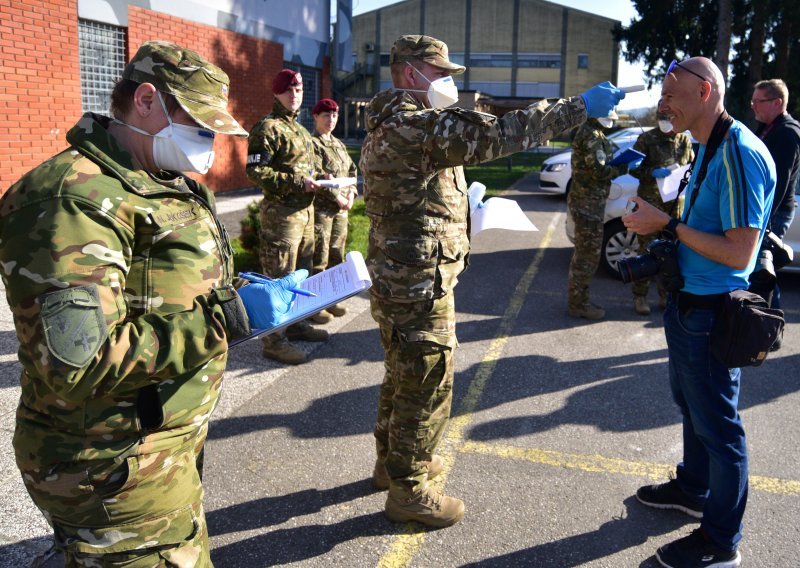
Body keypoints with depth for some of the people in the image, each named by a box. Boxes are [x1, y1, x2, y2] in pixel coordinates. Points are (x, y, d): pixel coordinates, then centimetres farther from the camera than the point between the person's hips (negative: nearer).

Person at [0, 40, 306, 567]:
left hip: (173, 441, 10)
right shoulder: (74, 201, -23)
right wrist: (228, 315, -27)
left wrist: (245, 292, 1)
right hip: (120, 471, -9)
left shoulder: (171, 186, 9)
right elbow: (79, 366, -31)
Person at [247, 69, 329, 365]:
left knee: (302, 271, 17)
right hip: (281, 211, -9)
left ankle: (296, 323, 32)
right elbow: (255, 170, -17)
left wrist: (315, 180, 8)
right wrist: (296, 182, -21)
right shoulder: (268, 128, -9)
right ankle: (273, 341, -2)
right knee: (280, 276, -7)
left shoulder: (300, 129, 20)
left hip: (306, 209, 9)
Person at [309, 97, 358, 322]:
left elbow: (351, 170, 17)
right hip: (320, 208, -8)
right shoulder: (312, 143, -7)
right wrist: (337, 197, -17)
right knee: (319, 259, -4)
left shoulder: (338, 144, 18)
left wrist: (351, 194, 0)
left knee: (336, 256, 13)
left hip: (341, 209, 8)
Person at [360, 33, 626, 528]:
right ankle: (408, 491, 16)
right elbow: (496, 134, -29)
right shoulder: (416, 125, -21)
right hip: (420, 286, -11)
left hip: (399, 278, 11)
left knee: (404, 377, 23)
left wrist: (460, 197, 15)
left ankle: (393, 461, 40)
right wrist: (578, 107, -25)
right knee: (426, 387, 1)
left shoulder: (390, 125, 15)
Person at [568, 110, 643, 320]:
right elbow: (599, 171, -20)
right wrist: (625, 168, -8)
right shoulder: (591, 135, -16)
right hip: (588, 204, -11)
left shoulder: (592, 132, 16)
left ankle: (576, 300, 26)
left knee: (583, 253, 17)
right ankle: (578, 304, 4)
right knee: (587, 255, -4)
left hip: (587, 202, 11)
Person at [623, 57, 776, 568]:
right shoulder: (708, 147, 9)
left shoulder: (739, 154, -22)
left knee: (717, 423, 4)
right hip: (688, 301, 10)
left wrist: (669, 225, -21)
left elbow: (738, 253, -26)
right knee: (691, 403, 24)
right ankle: (693, 489, 46)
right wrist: (658, 220, 5)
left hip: (712, 313, -10)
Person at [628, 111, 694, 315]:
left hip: (676, 202, 4)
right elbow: (634, 168, -1)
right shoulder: (647, 139, -1)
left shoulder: (685, 140, 11)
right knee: (647, 251, -4)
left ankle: (665, 295, 20)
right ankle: (640, 296, 6)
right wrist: (653, 172, -18)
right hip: (650, 203, -4)